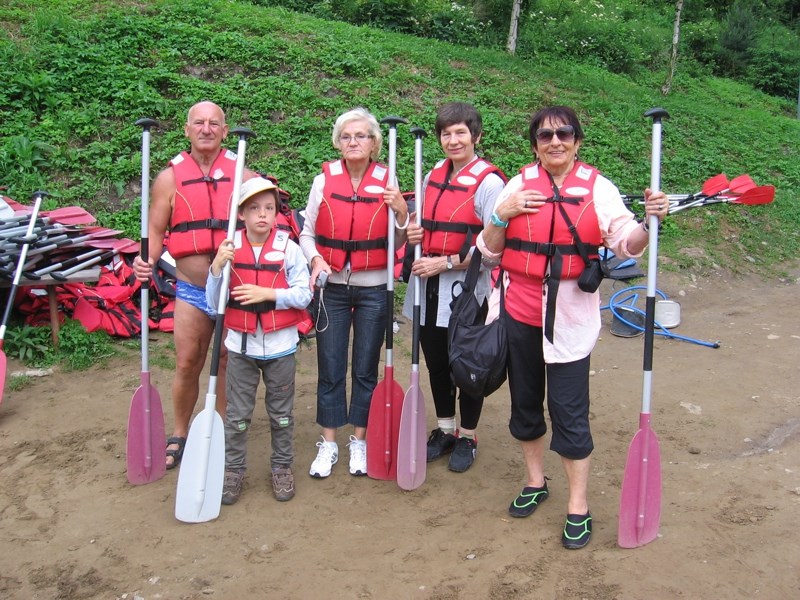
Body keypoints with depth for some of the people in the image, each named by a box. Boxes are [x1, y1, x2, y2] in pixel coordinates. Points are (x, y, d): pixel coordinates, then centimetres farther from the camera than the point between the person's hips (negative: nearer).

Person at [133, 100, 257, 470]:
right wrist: (146, 261, -16)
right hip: (191, 290, 0)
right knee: (187, 365, 7)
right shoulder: (170, 178, 1)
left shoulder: (242, 173, 2)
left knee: (228, 363, 11)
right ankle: (179, 437, 26)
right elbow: (156, 231, 2)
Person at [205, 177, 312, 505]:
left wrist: (268, 293, -21)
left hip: (280, 345, -1)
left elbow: (304, 294, -9)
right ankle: (233, 469, 26)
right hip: (241, 345, 1)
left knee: (281, 413, 14)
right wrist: (216, 268, -20)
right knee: (237, 414, 10)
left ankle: (282, 467, 30)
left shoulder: (288, 248, -8)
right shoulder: (229, 249, -5)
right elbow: (214, 303, -5)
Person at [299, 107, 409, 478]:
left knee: (366, 368, 9)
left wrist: (402, 213, -16)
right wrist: (316, 259, -14)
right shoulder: (324, 180, -1)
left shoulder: (387, 182, -2)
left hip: (373, 290, 0)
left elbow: (396, 244, 1)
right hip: (331, 288, 1)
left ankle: (360, 441, 25)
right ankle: (328, 444, 22)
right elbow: (307, 233, 4)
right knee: (330, 368, 7)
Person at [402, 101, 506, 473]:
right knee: (435, 360, 16)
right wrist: (414, 233, -1)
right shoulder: (433, 175, 9)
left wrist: (446, 263, -18)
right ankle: (445, 430, 34)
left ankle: (467, 438, 27)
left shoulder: (489, 181, -12)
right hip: (429, 287, 6)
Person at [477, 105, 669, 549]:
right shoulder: (519, 185, 4)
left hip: (570, 316, -3)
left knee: (569, 410, -1)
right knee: (525, 401, 15)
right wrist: (502, 214, -11)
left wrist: (650, 221, -28)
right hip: (520, 312, 3)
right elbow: (488, 251, 5)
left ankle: (578, 507, 14)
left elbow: (626, 243, -10)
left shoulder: (597, 187, -1)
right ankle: (535, 482, 36)